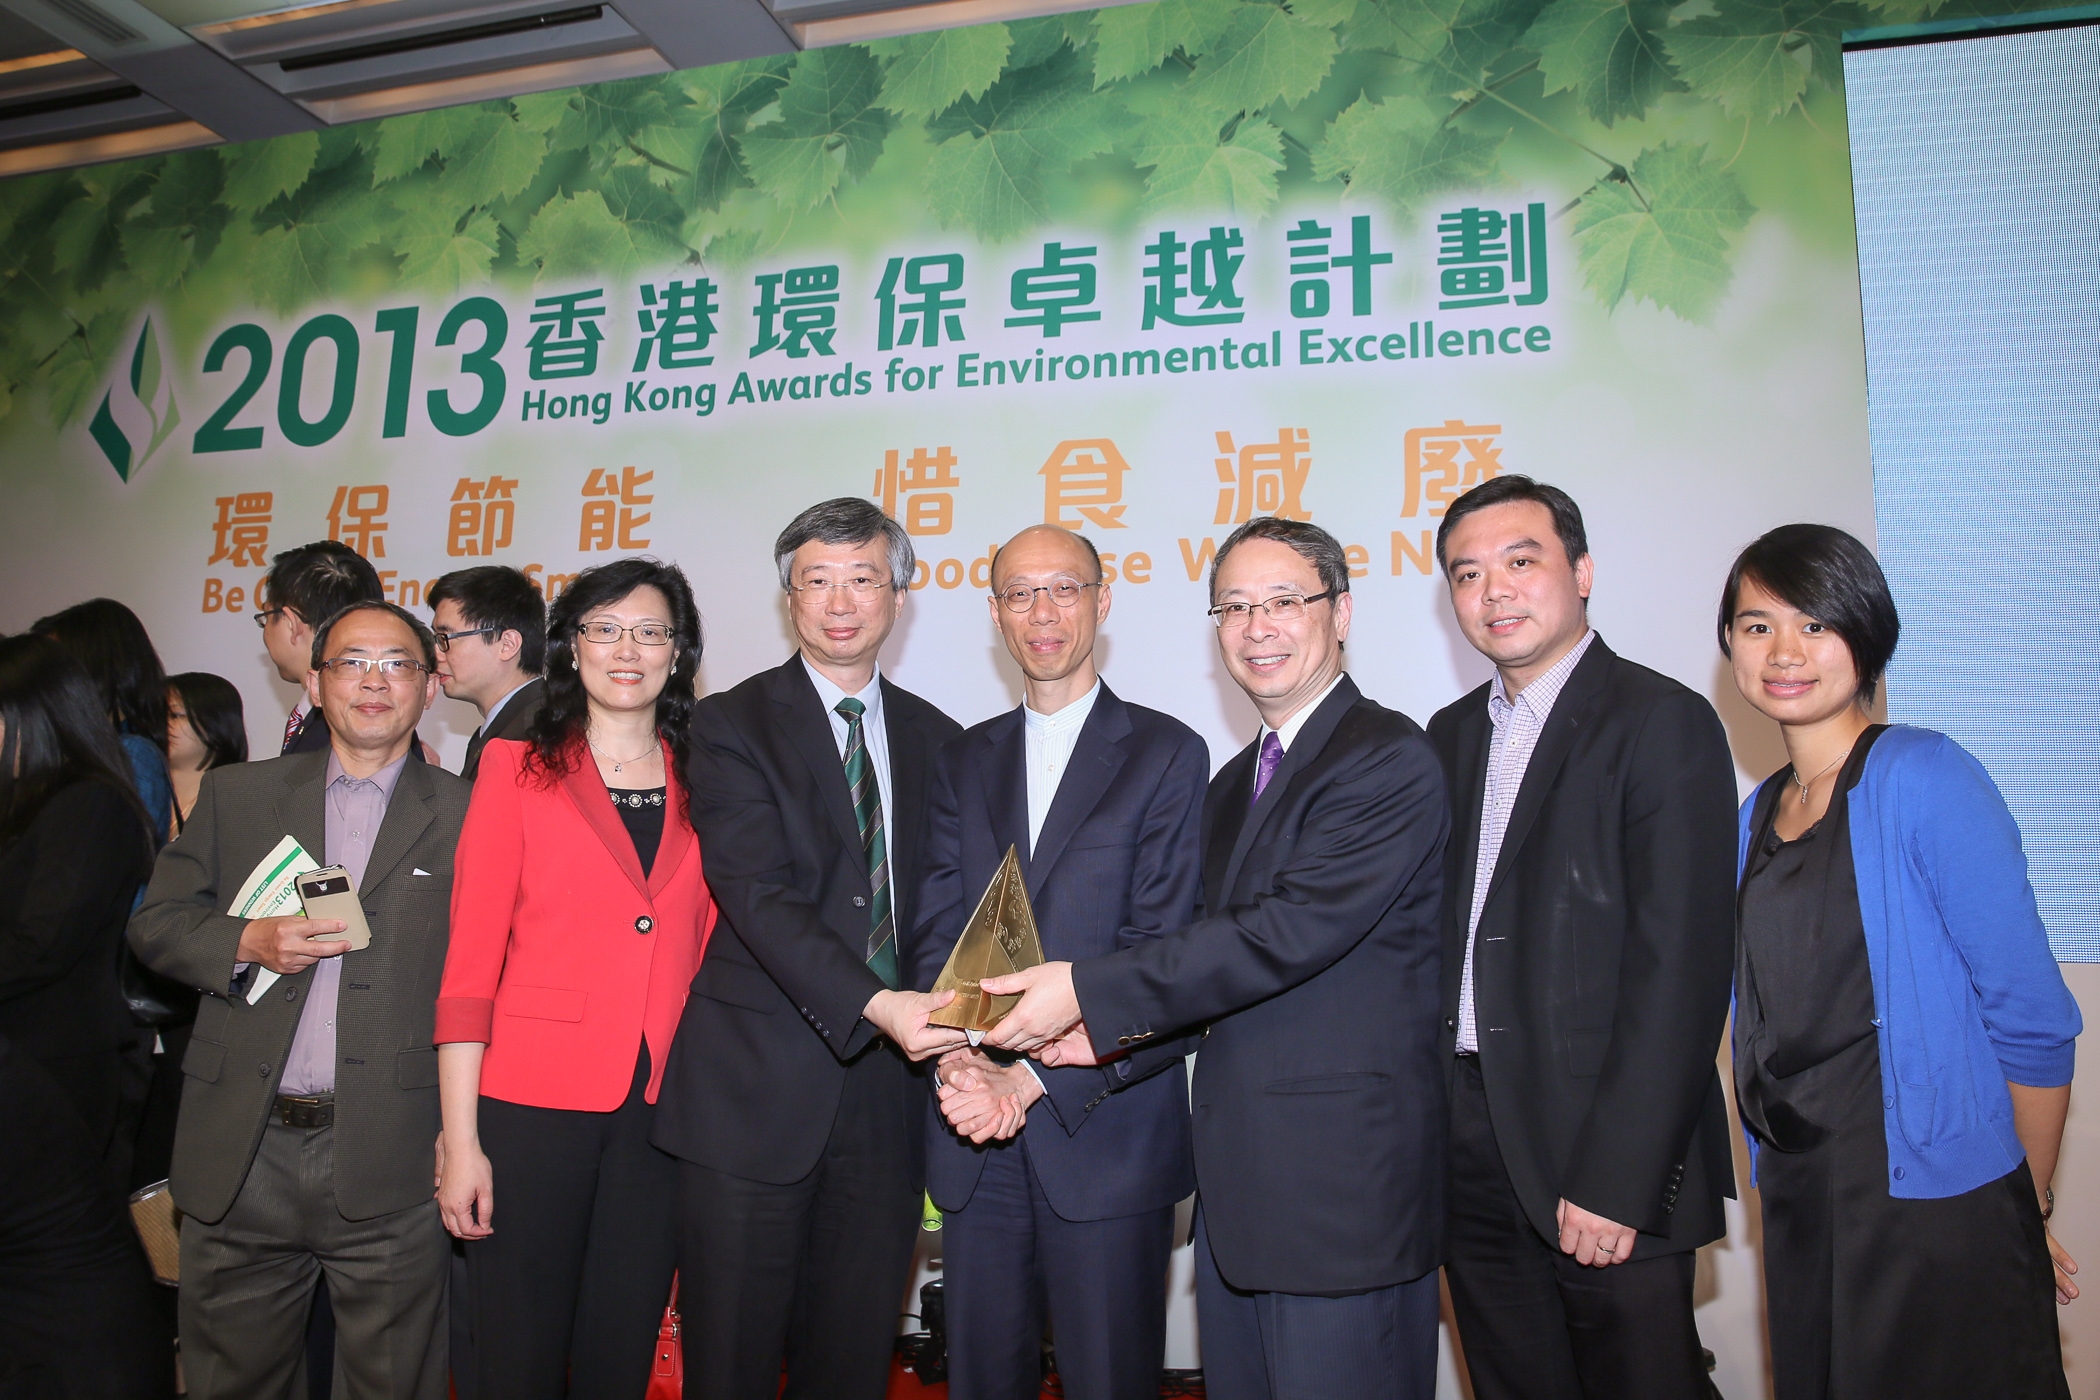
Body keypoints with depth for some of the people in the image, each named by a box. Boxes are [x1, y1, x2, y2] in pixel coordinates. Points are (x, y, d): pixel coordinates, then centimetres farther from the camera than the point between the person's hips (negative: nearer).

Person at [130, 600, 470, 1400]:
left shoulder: (467, 815, 1)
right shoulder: (235, 795, 11)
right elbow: (155, 923, 11)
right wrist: (247, 944, -10)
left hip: (389, 1163, -2)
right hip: (239, 1158, 3)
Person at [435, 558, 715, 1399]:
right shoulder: (517, 768, 1)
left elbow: (707, 954, 9)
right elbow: (470, 957, -2)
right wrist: (460, 1139, -6)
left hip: (659, 1109, 2)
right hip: (532, 1106, -2)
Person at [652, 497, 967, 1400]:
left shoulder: (936, 740, 10)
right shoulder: (731, 725, -3)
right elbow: (758, 895, -15)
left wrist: (952, 1031, -8)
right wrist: (875, 1006, -27)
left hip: (889, 1090, 4)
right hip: (756, 1090, -3)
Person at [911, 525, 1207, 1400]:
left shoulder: (1166, 753, -2)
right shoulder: (962, 761, 12)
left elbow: (1161, 947, -9)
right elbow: (936, 929, 4)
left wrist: (1037, 1078, -15)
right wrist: (957, 1060, -13)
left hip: (1107, 1126, -3)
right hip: (975, 1132, 4)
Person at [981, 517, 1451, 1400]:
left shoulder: (1389, 760, -12)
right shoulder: (1233, 784, 15)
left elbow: (1291, 932, -22)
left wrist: (1089, 991, -20)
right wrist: (1118, 1029, 0)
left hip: (1342, 1186, -8)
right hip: (1235, 1184, 8)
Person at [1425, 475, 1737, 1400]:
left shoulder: (1662, 721, -8)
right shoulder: (1452, 733, 12)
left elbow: (1679, 966, -15)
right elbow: (1440, 933, 11)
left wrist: (1615, 1181, -18)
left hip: (1605, 1150, -6)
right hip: (1469, 1145, 6)